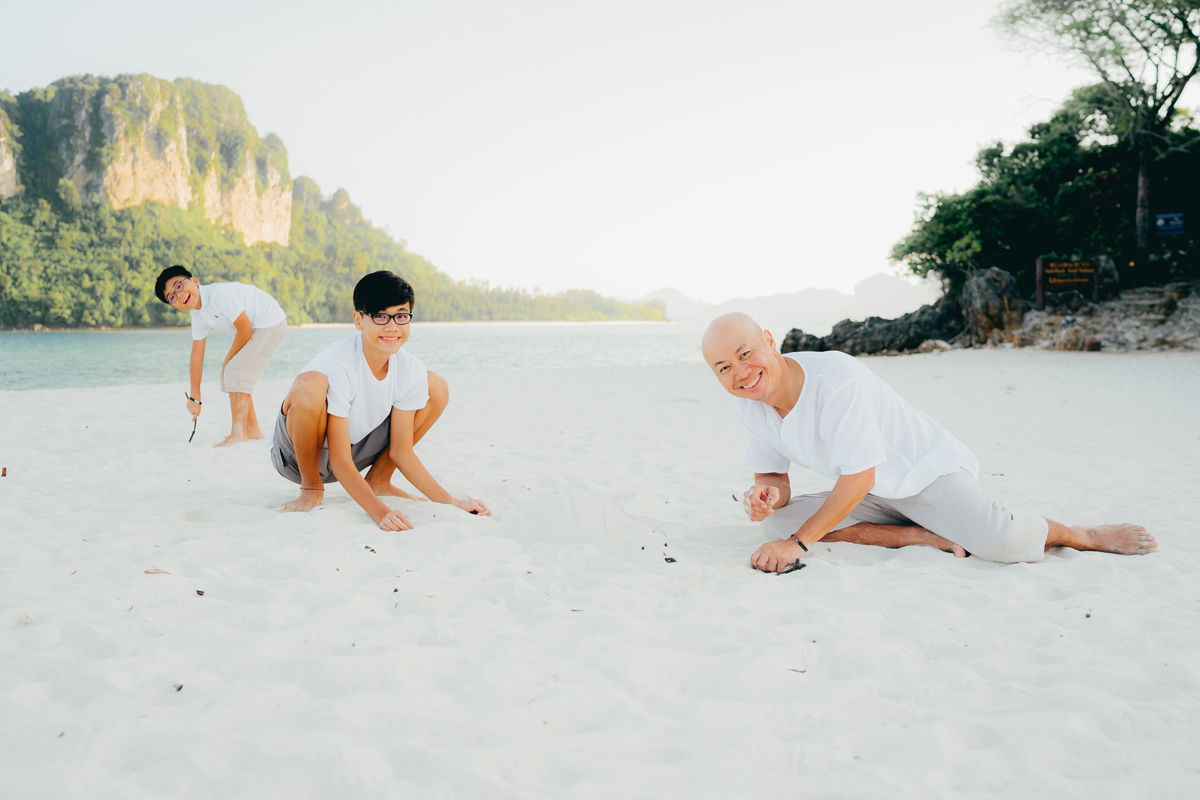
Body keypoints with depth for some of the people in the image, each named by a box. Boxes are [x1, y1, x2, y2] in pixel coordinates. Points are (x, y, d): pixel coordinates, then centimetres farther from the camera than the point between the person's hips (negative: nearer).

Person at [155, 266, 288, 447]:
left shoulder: (219, 293, -28)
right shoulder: (198, 316, -1)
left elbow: (245, 329, -24)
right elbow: (197, 355, 4)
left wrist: (228, 359, -8)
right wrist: (194, 398, 6)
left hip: (270, 322, -9)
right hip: (254, 327, 9)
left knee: (236, 370, -15)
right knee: (229, 372, 12)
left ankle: (238, 433, -11)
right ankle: (252, 429, 20)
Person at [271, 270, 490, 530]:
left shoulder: (411, 371, -14)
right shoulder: (337, 366, -31)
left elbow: (401, 451, -8)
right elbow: (339, 461, -30)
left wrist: (450, 502, -16)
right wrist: (379, 512, -42)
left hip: (357, 449, 6)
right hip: (299, 455, -6)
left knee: (437, 387, -3)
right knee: (310, 384, -38)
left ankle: (378, 480, 7)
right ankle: (311, 489, -11)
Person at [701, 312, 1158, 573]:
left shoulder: (838, 378, -30)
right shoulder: (748, 406, -8)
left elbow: (859, 477, -28)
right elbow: (773, 475, 1)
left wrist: (800, 541, -31)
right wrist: (769, 494, -25)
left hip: (924, 472, -7)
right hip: (870, 497, 7)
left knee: (1000, 541, -32)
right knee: (777, 520, -17)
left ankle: (1084, 536, 4)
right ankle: (929, 537, -15)